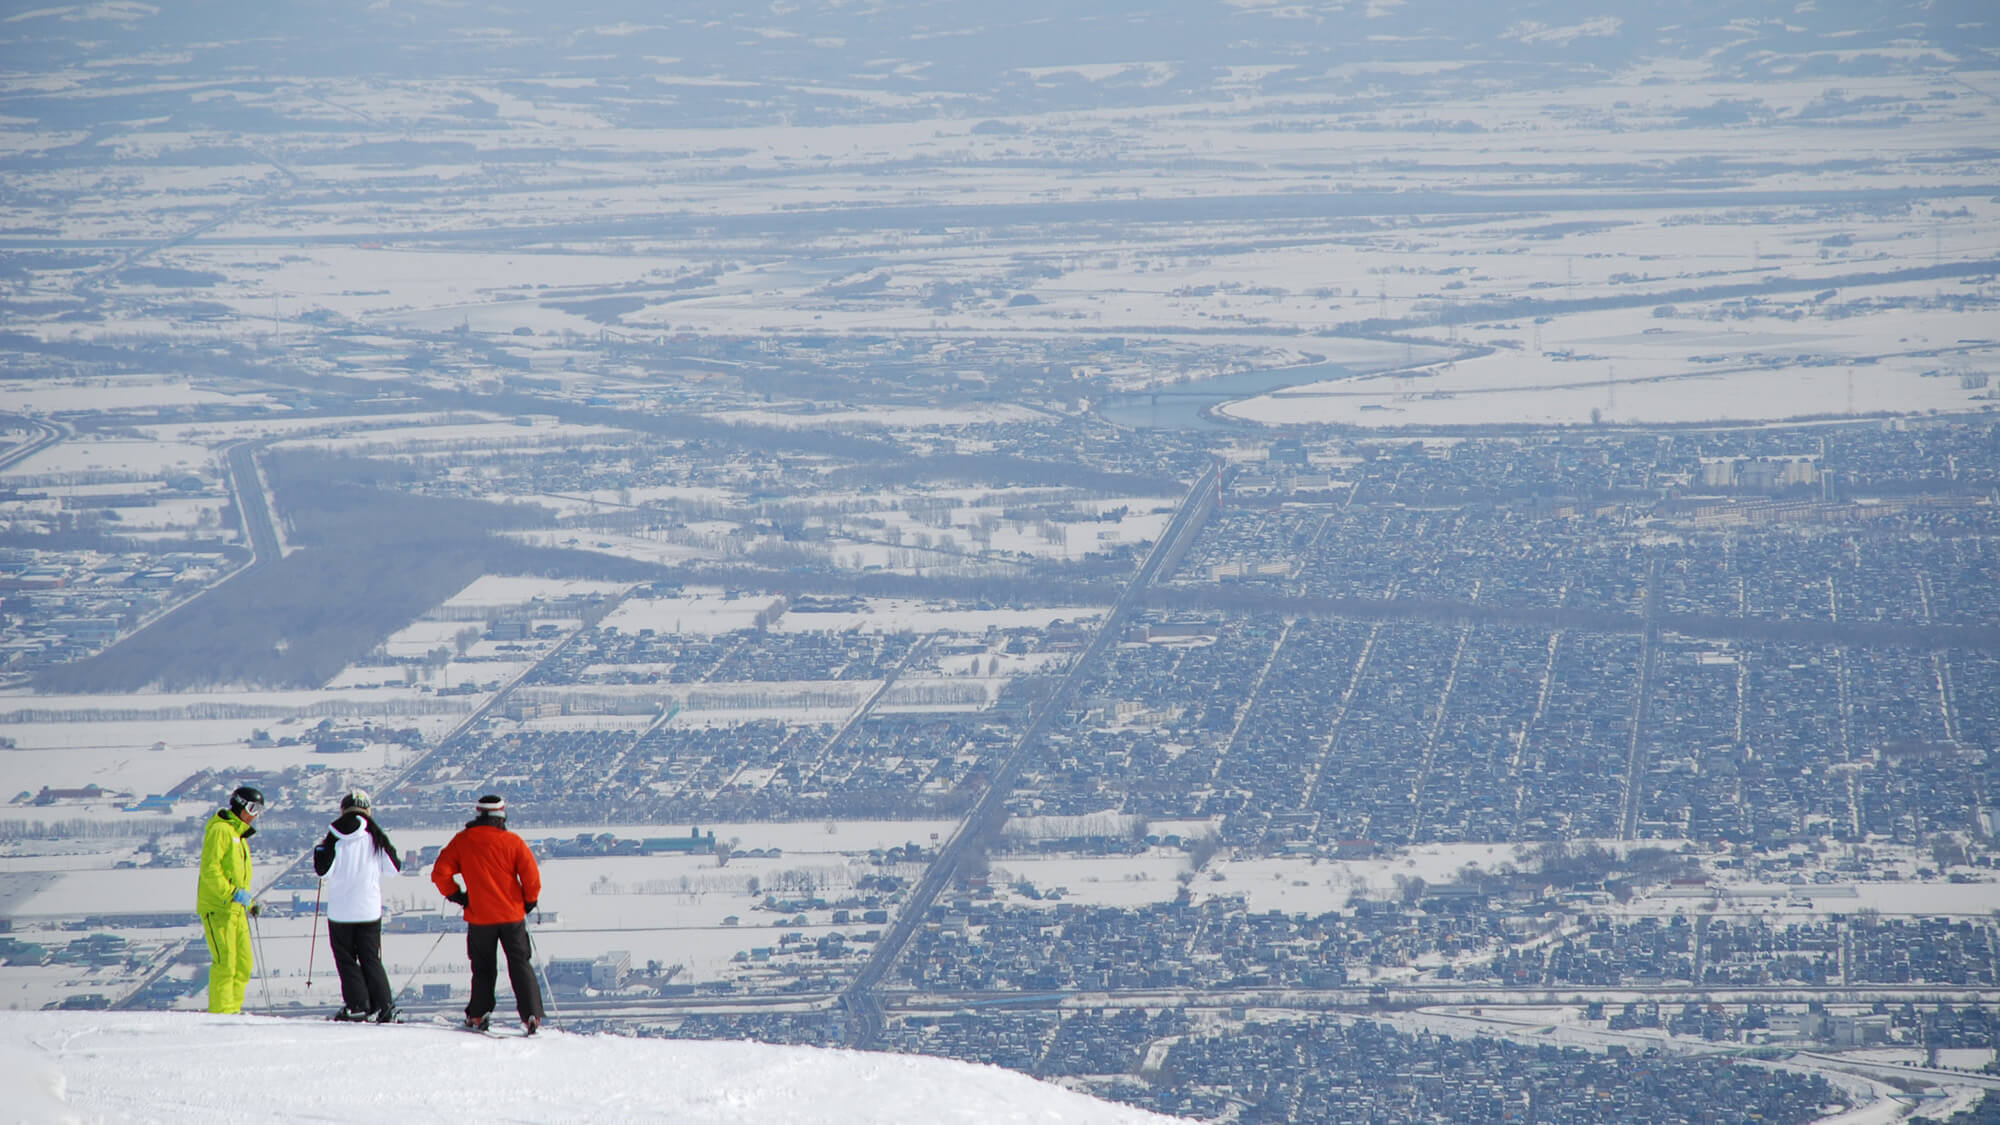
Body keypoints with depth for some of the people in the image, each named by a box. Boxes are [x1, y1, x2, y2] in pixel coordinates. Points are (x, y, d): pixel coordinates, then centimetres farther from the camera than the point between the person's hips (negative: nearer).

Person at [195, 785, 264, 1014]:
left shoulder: (240, 835, 23)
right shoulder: (220, 830, -8)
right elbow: (210, 870, -17)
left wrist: (250, 904, 18)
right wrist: (232, 893, -23)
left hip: (236, 908, 9)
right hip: (218, 907, -9)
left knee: (243, 963, 6)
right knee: (225, 962, -12)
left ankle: (233, 1010, 9)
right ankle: (221, 1012, -11)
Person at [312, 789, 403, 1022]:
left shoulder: (335, 836, -8)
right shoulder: (375, 836, -3)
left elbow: (324, 870, -11)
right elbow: (394, 867, 4)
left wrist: (319, 850, 7)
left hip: (340, 909, -2)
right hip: (369, 907, 2)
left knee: (346, 960, 7)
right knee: (371, 959, 10)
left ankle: (357, 1005, -1)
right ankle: (383, 1006, 1)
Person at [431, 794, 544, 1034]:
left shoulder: (462, 841, -2)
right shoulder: (513, 842, -6)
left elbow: (440, 873, -6)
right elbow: (532, 877, -10)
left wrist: (457, 896, 8)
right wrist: (528, 902, 7)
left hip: (480, 917, 1)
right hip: (512, 915, -1)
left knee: (483, 968, 15)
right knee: (520, 966, 7)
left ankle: (478, 1015, 9)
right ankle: (531, 1015, -1)